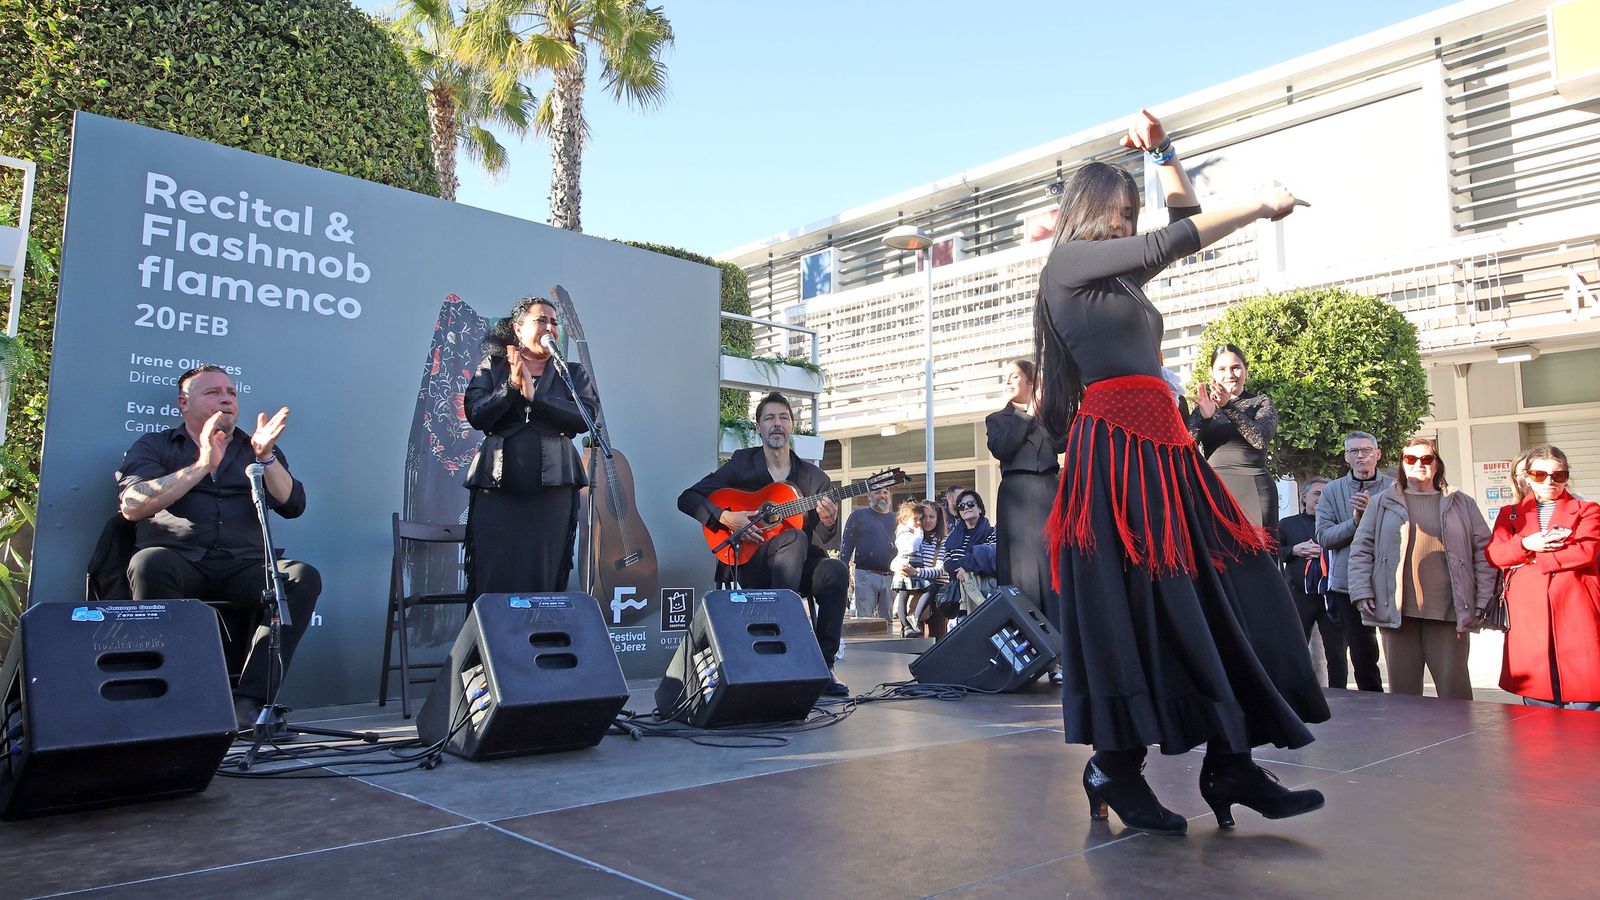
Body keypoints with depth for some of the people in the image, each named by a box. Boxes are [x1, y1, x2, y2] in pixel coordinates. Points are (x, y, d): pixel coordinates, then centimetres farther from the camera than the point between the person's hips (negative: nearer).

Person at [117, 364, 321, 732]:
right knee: (149, 563, -35)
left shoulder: (258, 450, 21)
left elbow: (292, 506, 6)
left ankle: (249, 702, -30)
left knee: (303, 577, -26)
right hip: (179, 561, -2)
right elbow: (132, 506, -3)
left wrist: (265, 456, -9)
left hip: (242, 567, 2)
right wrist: (201, 465, -9)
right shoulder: (154, 446, 16)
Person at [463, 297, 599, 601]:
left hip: (552, 489, 0)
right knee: (492, 583, -1)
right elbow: (476, 416, -2)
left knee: (543, 583, 1)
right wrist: (512, 386, -13)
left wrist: (533, 396, -13)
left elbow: (584, 418, -6)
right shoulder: (492, 368, 11)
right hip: (497, 487, 0)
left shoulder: (572, 374, 12)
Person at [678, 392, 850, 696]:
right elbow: (687, 499, 2)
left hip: (798, 568, 3)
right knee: (795, 537, -33)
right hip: (749, 565, -3)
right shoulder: (742, 463, 5)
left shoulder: (814, 477, 10)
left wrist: (828, 523, -14)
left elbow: (827, 542, 9)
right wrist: (725, 517, -13)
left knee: (836, 571, -29)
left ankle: (822, 665, -19)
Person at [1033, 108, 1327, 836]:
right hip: (1117, 444, -9)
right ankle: (1115, 768, 2)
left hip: (1162, 447, 9)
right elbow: (1175, 242, -3)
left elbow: (1183, 216, 35)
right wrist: (1263, 205, 4)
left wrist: (1161, 152, 28)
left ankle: (1230, 763, 1)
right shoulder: (1071, 261, 3)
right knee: (1132, 603, -9)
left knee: (1218, 589, 0)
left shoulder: (1120, 274, 26)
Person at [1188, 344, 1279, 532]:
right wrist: (1205, 417, -16)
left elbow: (1261, 438, -7)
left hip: (1254, 490, -1)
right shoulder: (1204, 406, 17)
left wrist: (1228, 407, -16)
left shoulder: (1261, 402, 13)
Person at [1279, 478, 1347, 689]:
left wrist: (1325, 552, -14)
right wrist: (1294, 550, -9)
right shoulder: (1287, 524, 11)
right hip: (1299, 596, 1)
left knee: (1336, 653, 5)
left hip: (1331, 596, 0)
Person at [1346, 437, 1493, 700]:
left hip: (1448, 611, 0)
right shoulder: (1382, 503, 10)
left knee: (1454, 690, 2)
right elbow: (1361, 550, 7)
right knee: (1403, 689, 6)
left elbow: (1483, 552, 9)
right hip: (1397, 612, 0)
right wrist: (1362, 593, -5)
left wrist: (1482, 601, 1)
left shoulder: (1462, 504, 12)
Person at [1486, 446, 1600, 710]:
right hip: (1528, 616, 1)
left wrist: (1531, 559, -6)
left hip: (1575, 615, -1)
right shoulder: (1510, 514, 18)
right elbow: (1493, 554, 2)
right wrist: (1526, 544, -14)